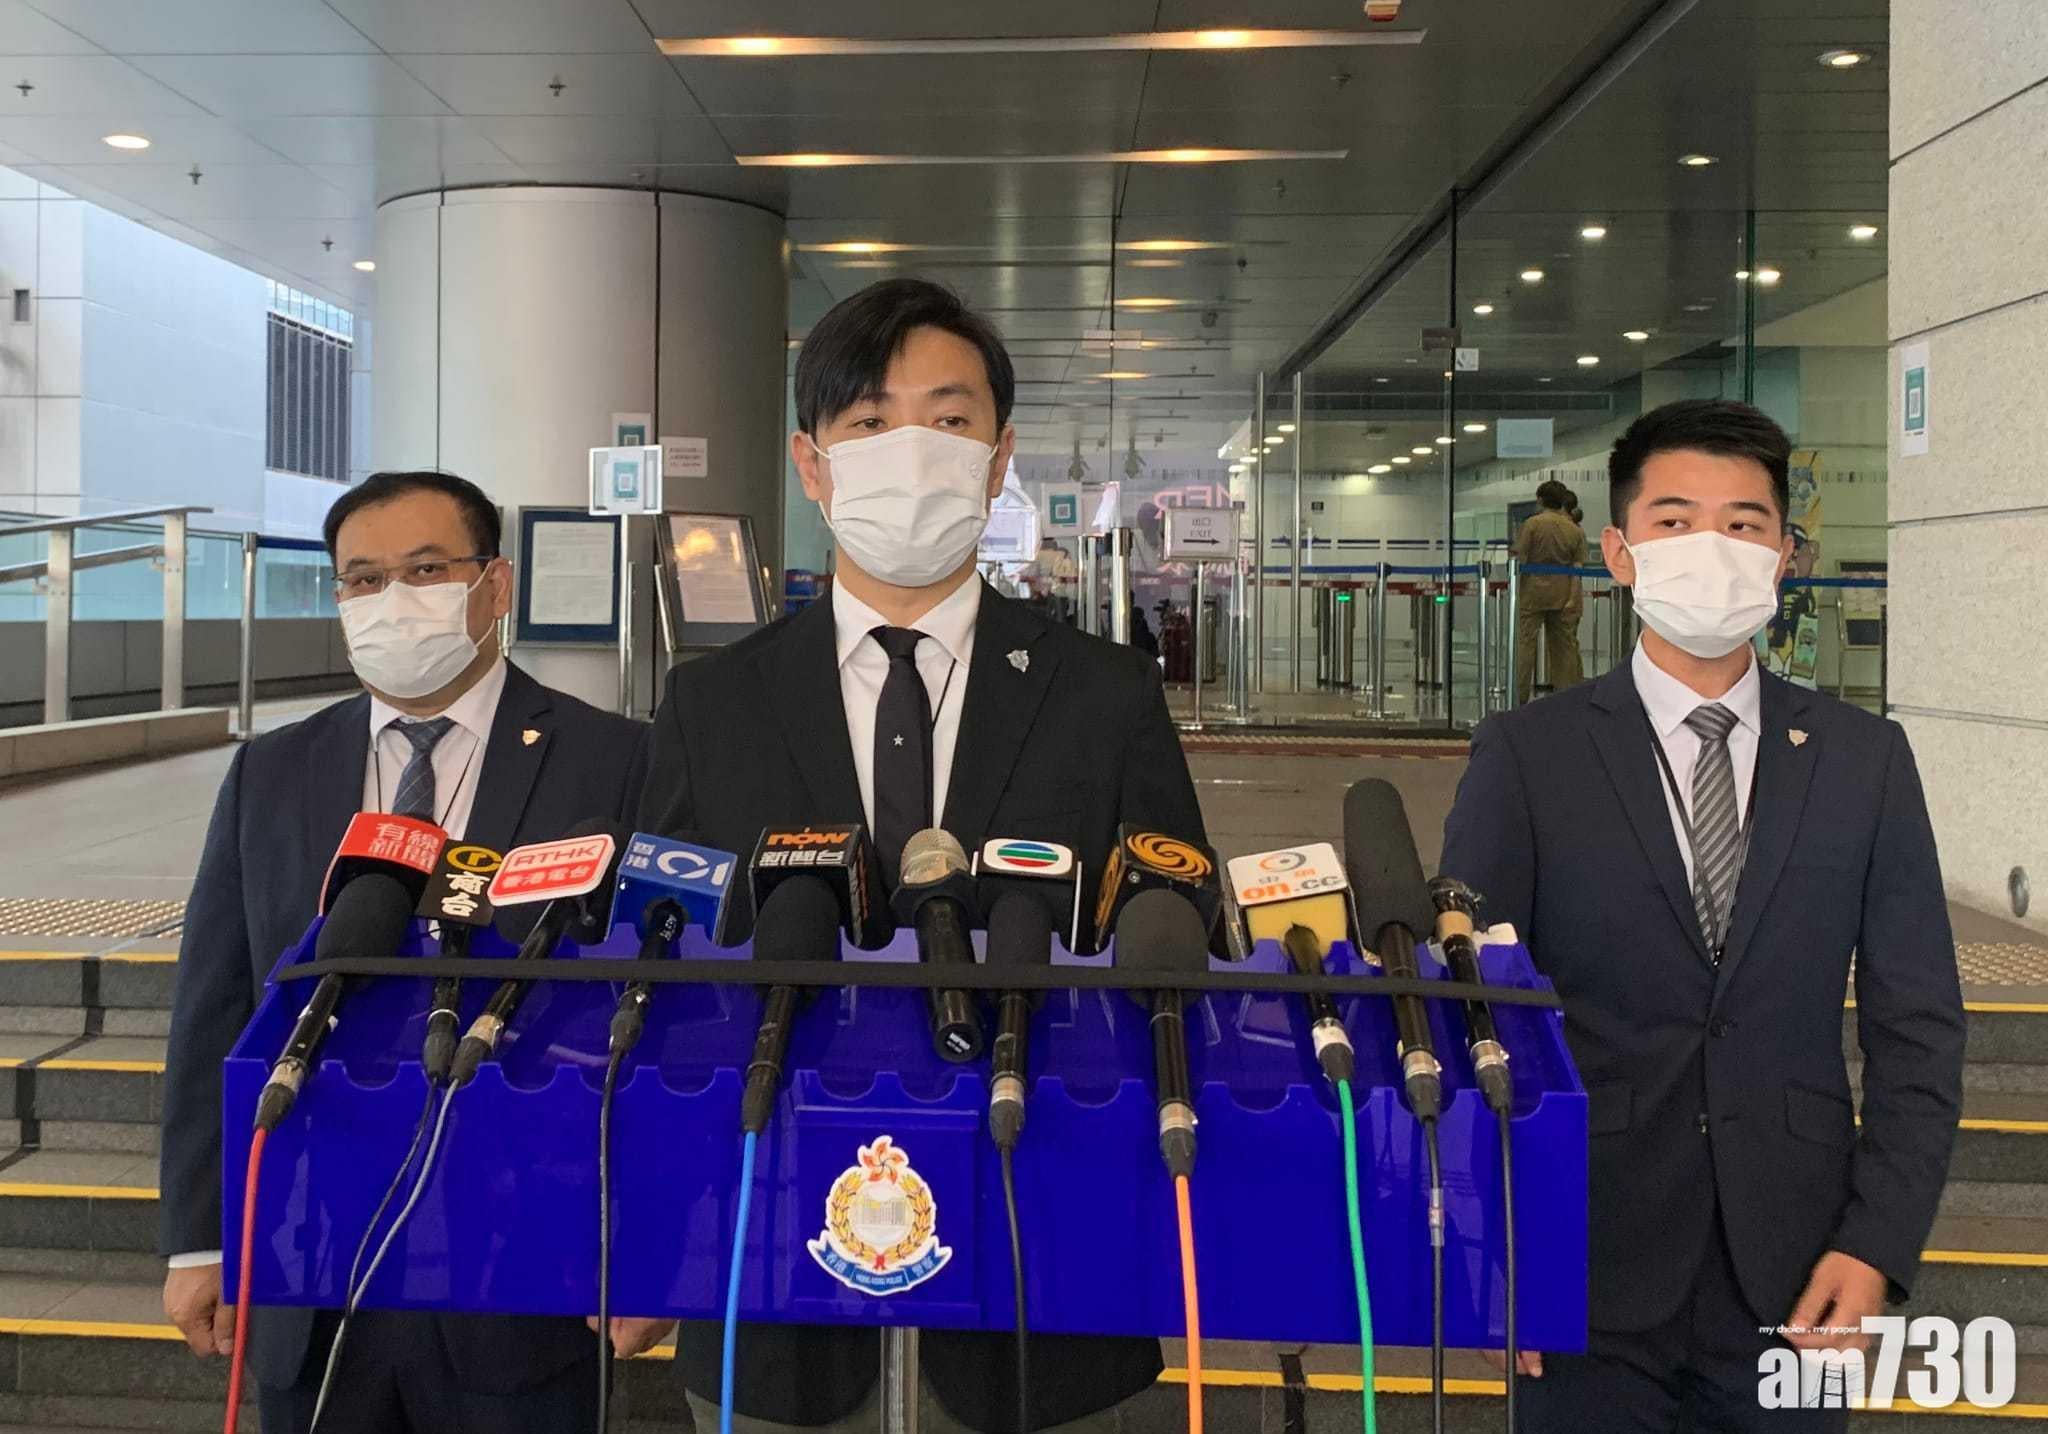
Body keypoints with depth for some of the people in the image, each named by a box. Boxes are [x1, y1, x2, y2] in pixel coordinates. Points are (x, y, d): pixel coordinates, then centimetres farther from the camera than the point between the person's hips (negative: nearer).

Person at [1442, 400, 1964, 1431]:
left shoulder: (1863, 759, 2)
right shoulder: (1525, 757, -5)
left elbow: (1917, 1027, 4)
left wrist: (1877, 1245, -4)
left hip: (1793, 1282, 2)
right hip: (1590, 1285, -2)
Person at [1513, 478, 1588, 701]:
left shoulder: (1531, 524, -7)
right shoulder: (1574, 530, 3)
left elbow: (1520, 559, -9)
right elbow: (1577, 566, 0)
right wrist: (1572, 597, 1)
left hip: (1533, 592, -3)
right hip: (1562, 595, 3)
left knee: (1525, 642, 0)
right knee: (1563, 644, 10)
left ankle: (1520, 695, -1)